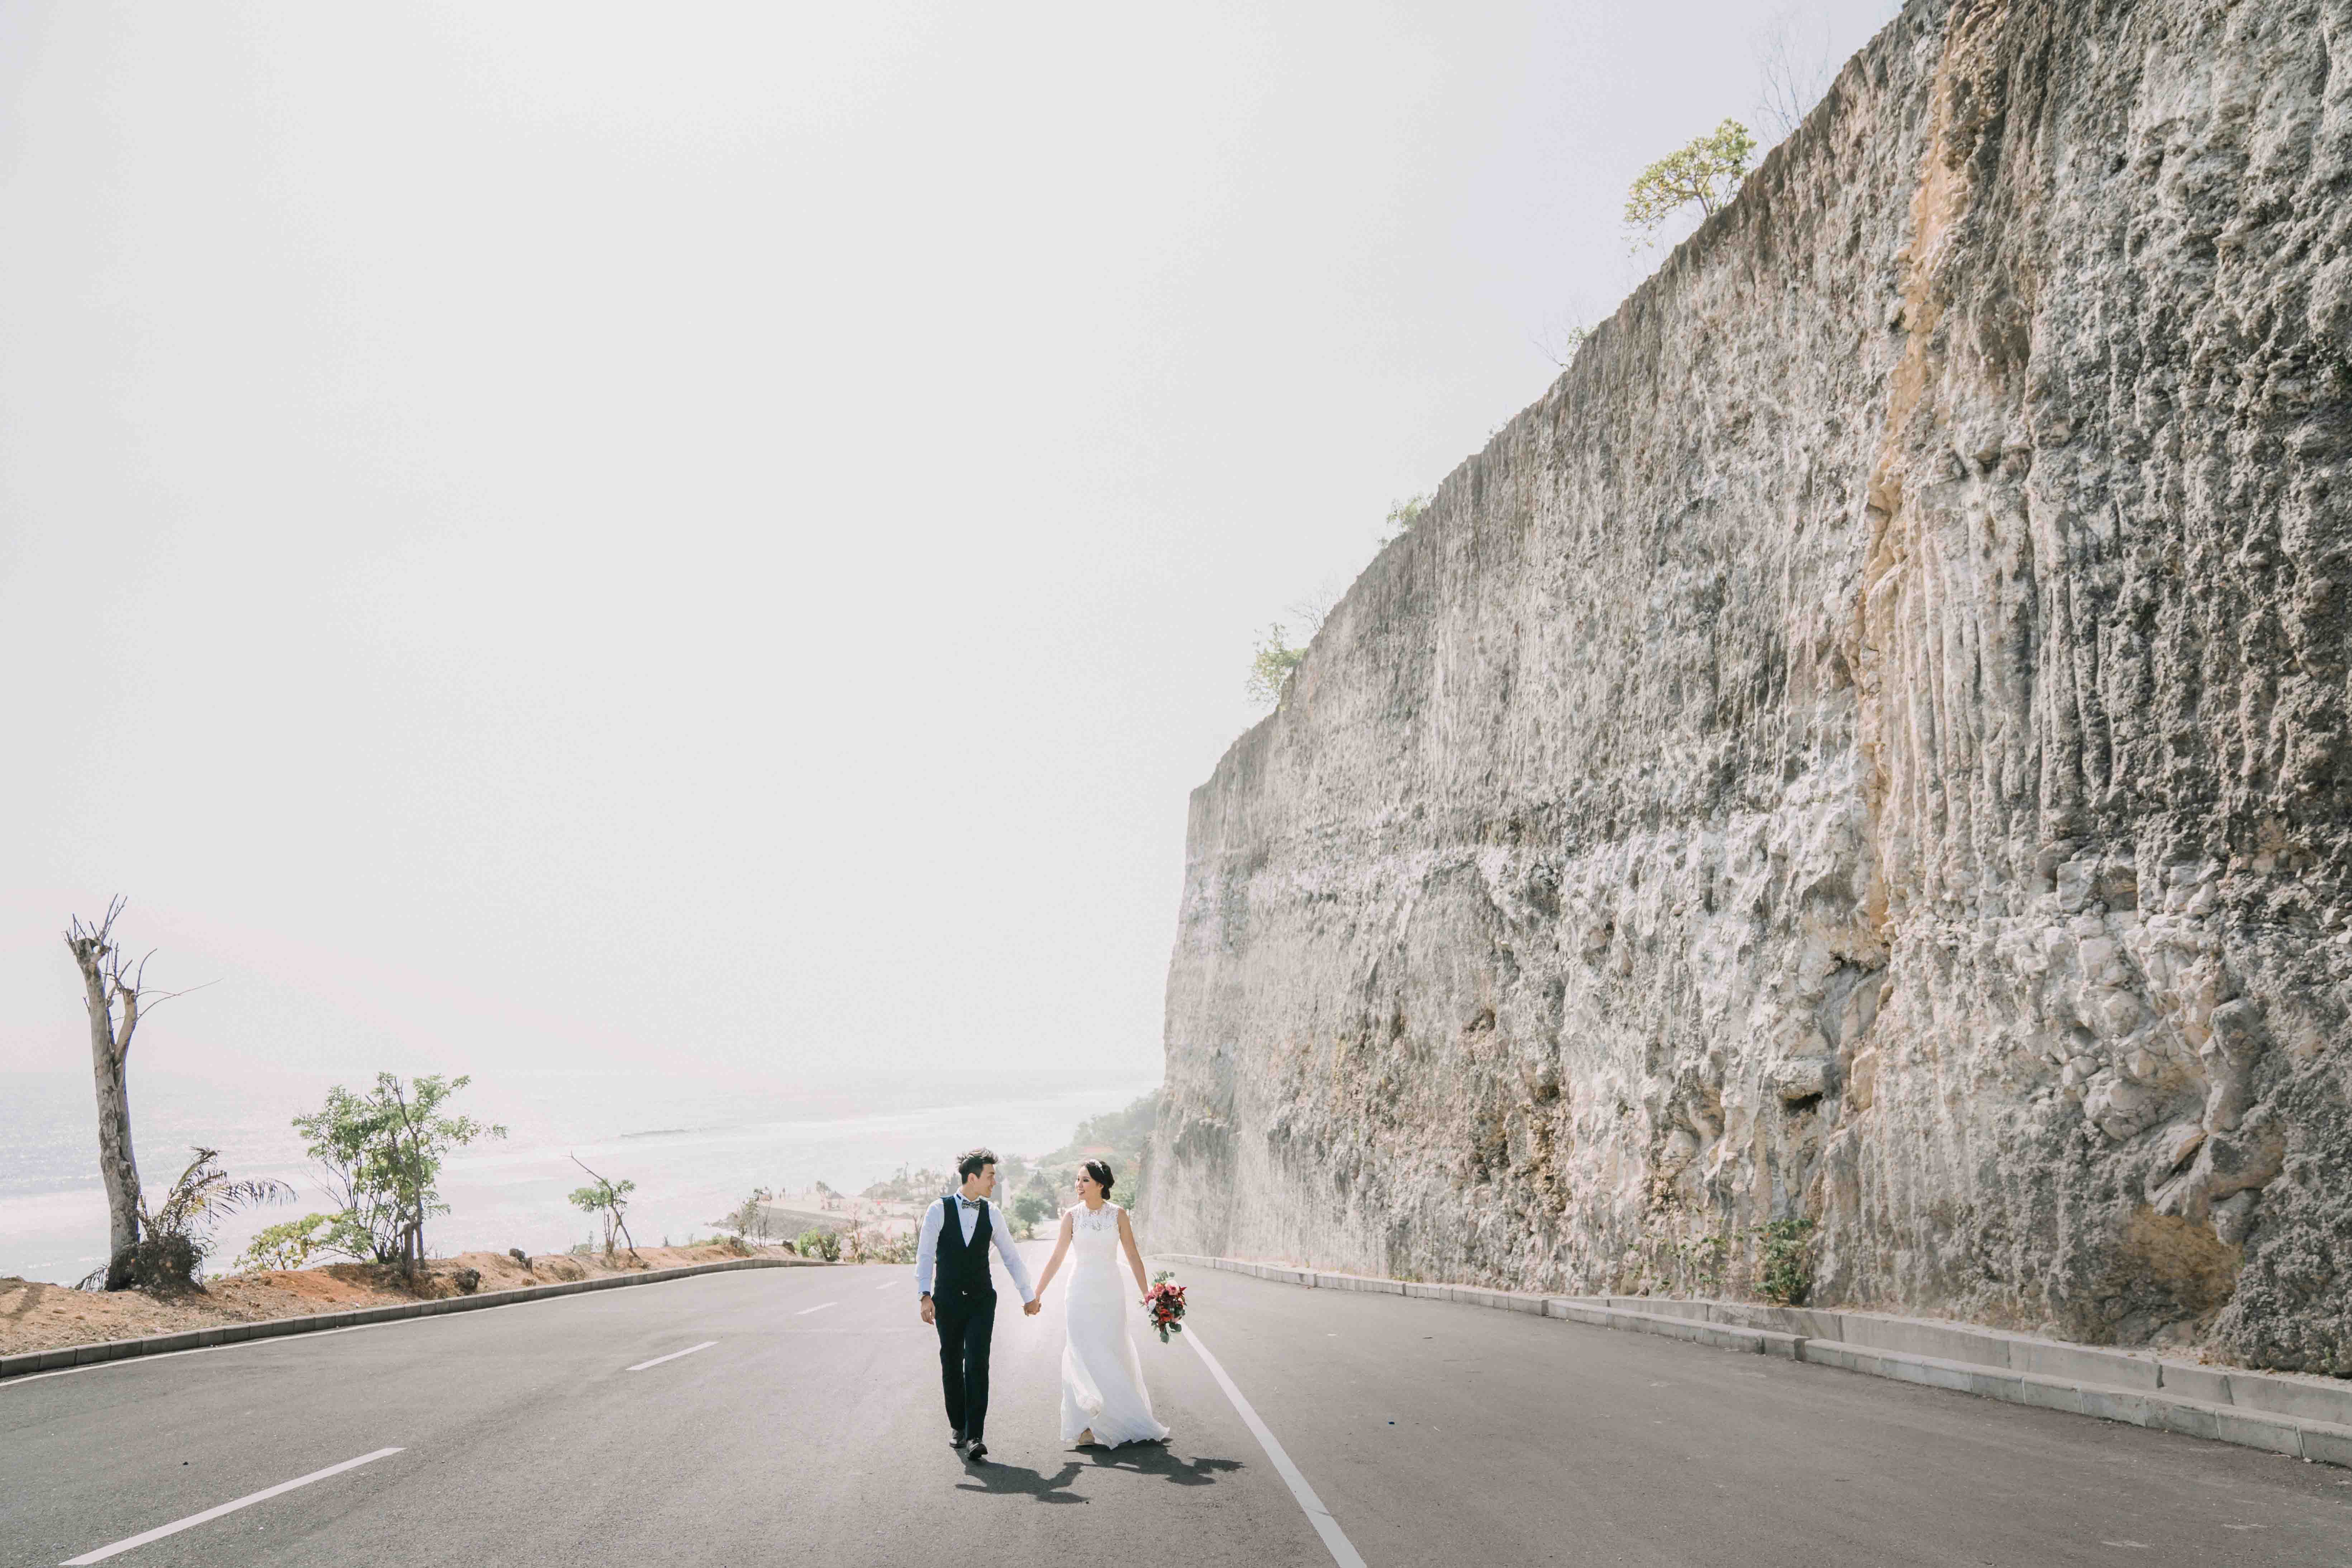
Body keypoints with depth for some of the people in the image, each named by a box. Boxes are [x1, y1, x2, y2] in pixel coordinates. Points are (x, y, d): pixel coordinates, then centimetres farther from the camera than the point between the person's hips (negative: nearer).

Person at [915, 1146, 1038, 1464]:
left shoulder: (990, 1212, 4)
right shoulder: (939, 1210, -6)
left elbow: (1010, 1256, 12)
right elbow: (925, 1255, -8)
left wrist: (1028, 1295, 16)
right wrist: (925, 1295, -19)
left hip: (982, 1299, 1)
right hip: (948, 1300, -1)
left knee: (977, 1366, -10)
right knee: (951, 1365, 10)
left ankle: (974, 1438, -12)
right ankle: (957, 1425, 29)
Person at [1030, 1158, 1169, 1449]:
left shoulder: (1117, 1214, 0)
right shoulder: (1072, 1215, 0)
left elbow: (1133, 1255, 4)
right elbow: (1057, 1258, 3)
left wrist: (1146, 1293, 0)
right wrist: (1036, 1295, 0)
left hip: (1111, 1292, 0)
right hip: (1082, 1291, 0)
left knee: (1114, 1356, 3)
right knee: (1084, 1357, -4)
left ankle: (1125, 1422, 15)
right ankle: (1086, 1427, 2)